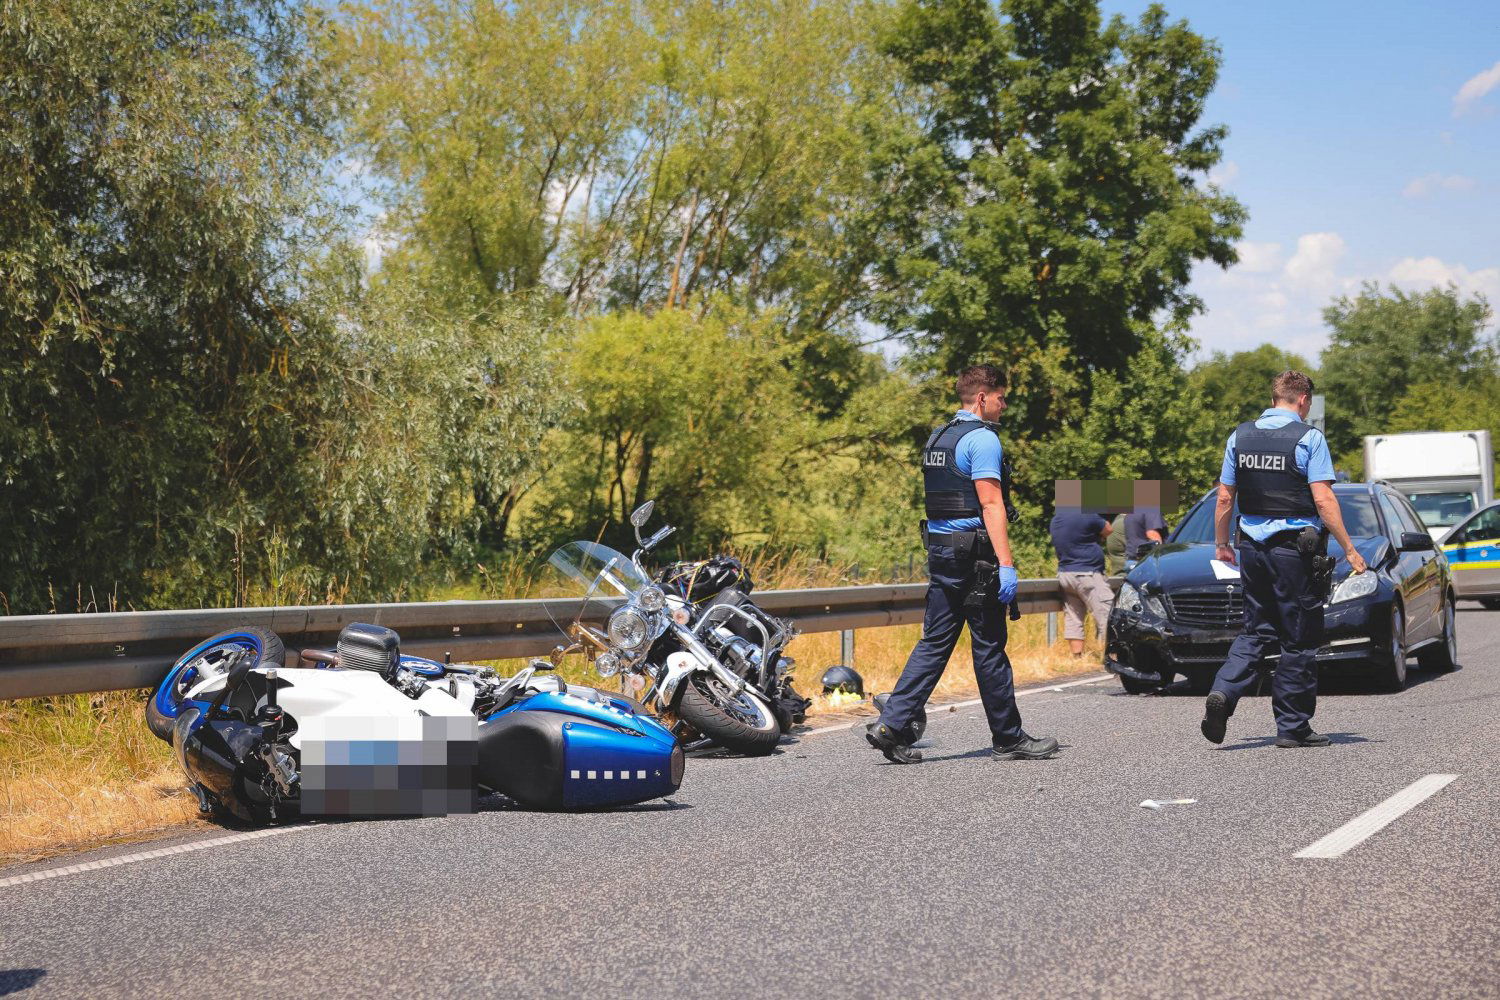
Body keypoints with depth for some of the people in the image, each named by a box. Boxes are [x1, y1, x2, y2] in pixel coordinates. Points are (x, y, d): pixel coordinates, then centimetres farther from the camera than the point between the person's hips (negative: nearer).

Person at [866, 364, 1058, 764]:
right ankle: (1009, 738, 12)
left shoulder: (937, 438, 16)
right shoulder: (982, 439, -12)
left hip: (939, 550, 8)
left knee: (934, 643, 8)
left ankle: (891, 724, -1)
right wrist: (1006, 564, -21)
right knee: (989, 648, 1)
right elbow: (991, 505, -19)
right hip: (975, 554, -8)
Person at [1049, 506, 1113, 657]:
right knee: (1107, 616, -5)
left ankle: (1077, 656, 9)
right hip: (1087, 573, -8)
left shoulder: (1056, 518, 10)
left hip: (1064, 573, 8)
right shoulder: (1087, 514, -13)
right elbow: (1109, 531, 0)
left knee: (1073, 618, 9)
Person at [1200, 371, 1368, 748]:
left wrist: (1221, 544, 19)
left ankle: (1223, 692, -7)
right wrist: (1349, 550, -8)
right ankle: (1292, 727, 9)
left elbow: (1224, 498, 8)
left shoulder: (1241, 435, 7)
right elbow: (1323, 500, -13)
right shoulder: (1308, 438, -8)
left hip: (1253, 545, 5)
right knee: (1299, 640, 4)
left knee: (1256, 631, 15)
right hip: (1295, 546, -5)